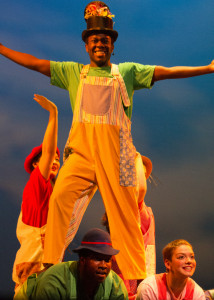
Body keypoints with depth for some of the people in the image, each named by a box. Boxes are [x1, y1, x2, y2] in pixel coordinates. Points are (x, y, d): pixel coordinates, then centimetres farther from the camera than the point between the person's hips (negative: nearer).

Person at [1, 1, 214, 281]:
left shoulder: (127, 71, 16)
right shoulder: (73, 72, 19)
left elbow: (165, 72, 11)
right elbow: (35, 63, 19)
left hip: (116, 148, -1)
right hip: (81, 147, 1)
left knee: (123, 210, -3)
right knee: (61, 197, -17)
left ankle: (134, 278, 1)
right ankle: (50, 266, -8)